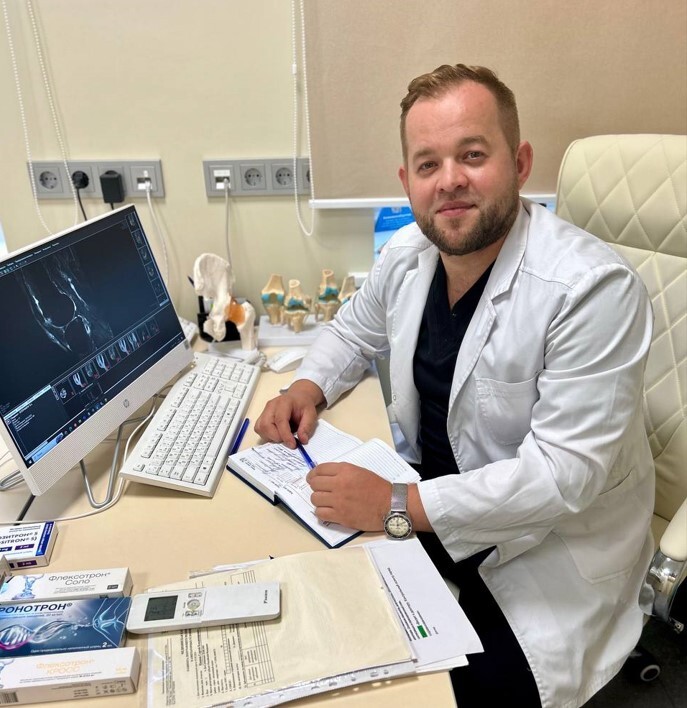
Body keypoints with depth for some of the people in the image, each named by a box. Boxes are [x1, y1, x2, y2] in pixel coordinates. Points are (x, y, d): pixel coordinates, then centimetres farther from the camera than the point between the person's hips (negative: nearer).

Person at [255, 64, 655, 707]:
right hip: (433, 494, 6)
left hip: (552, 539, -5)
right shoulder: (407, 255, -5)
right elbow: (354, 329, 14)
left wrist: (400, 506, -28)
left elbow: (562, 473, -27)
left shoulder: (593, 287, -26)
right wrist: (308, 389, -6)